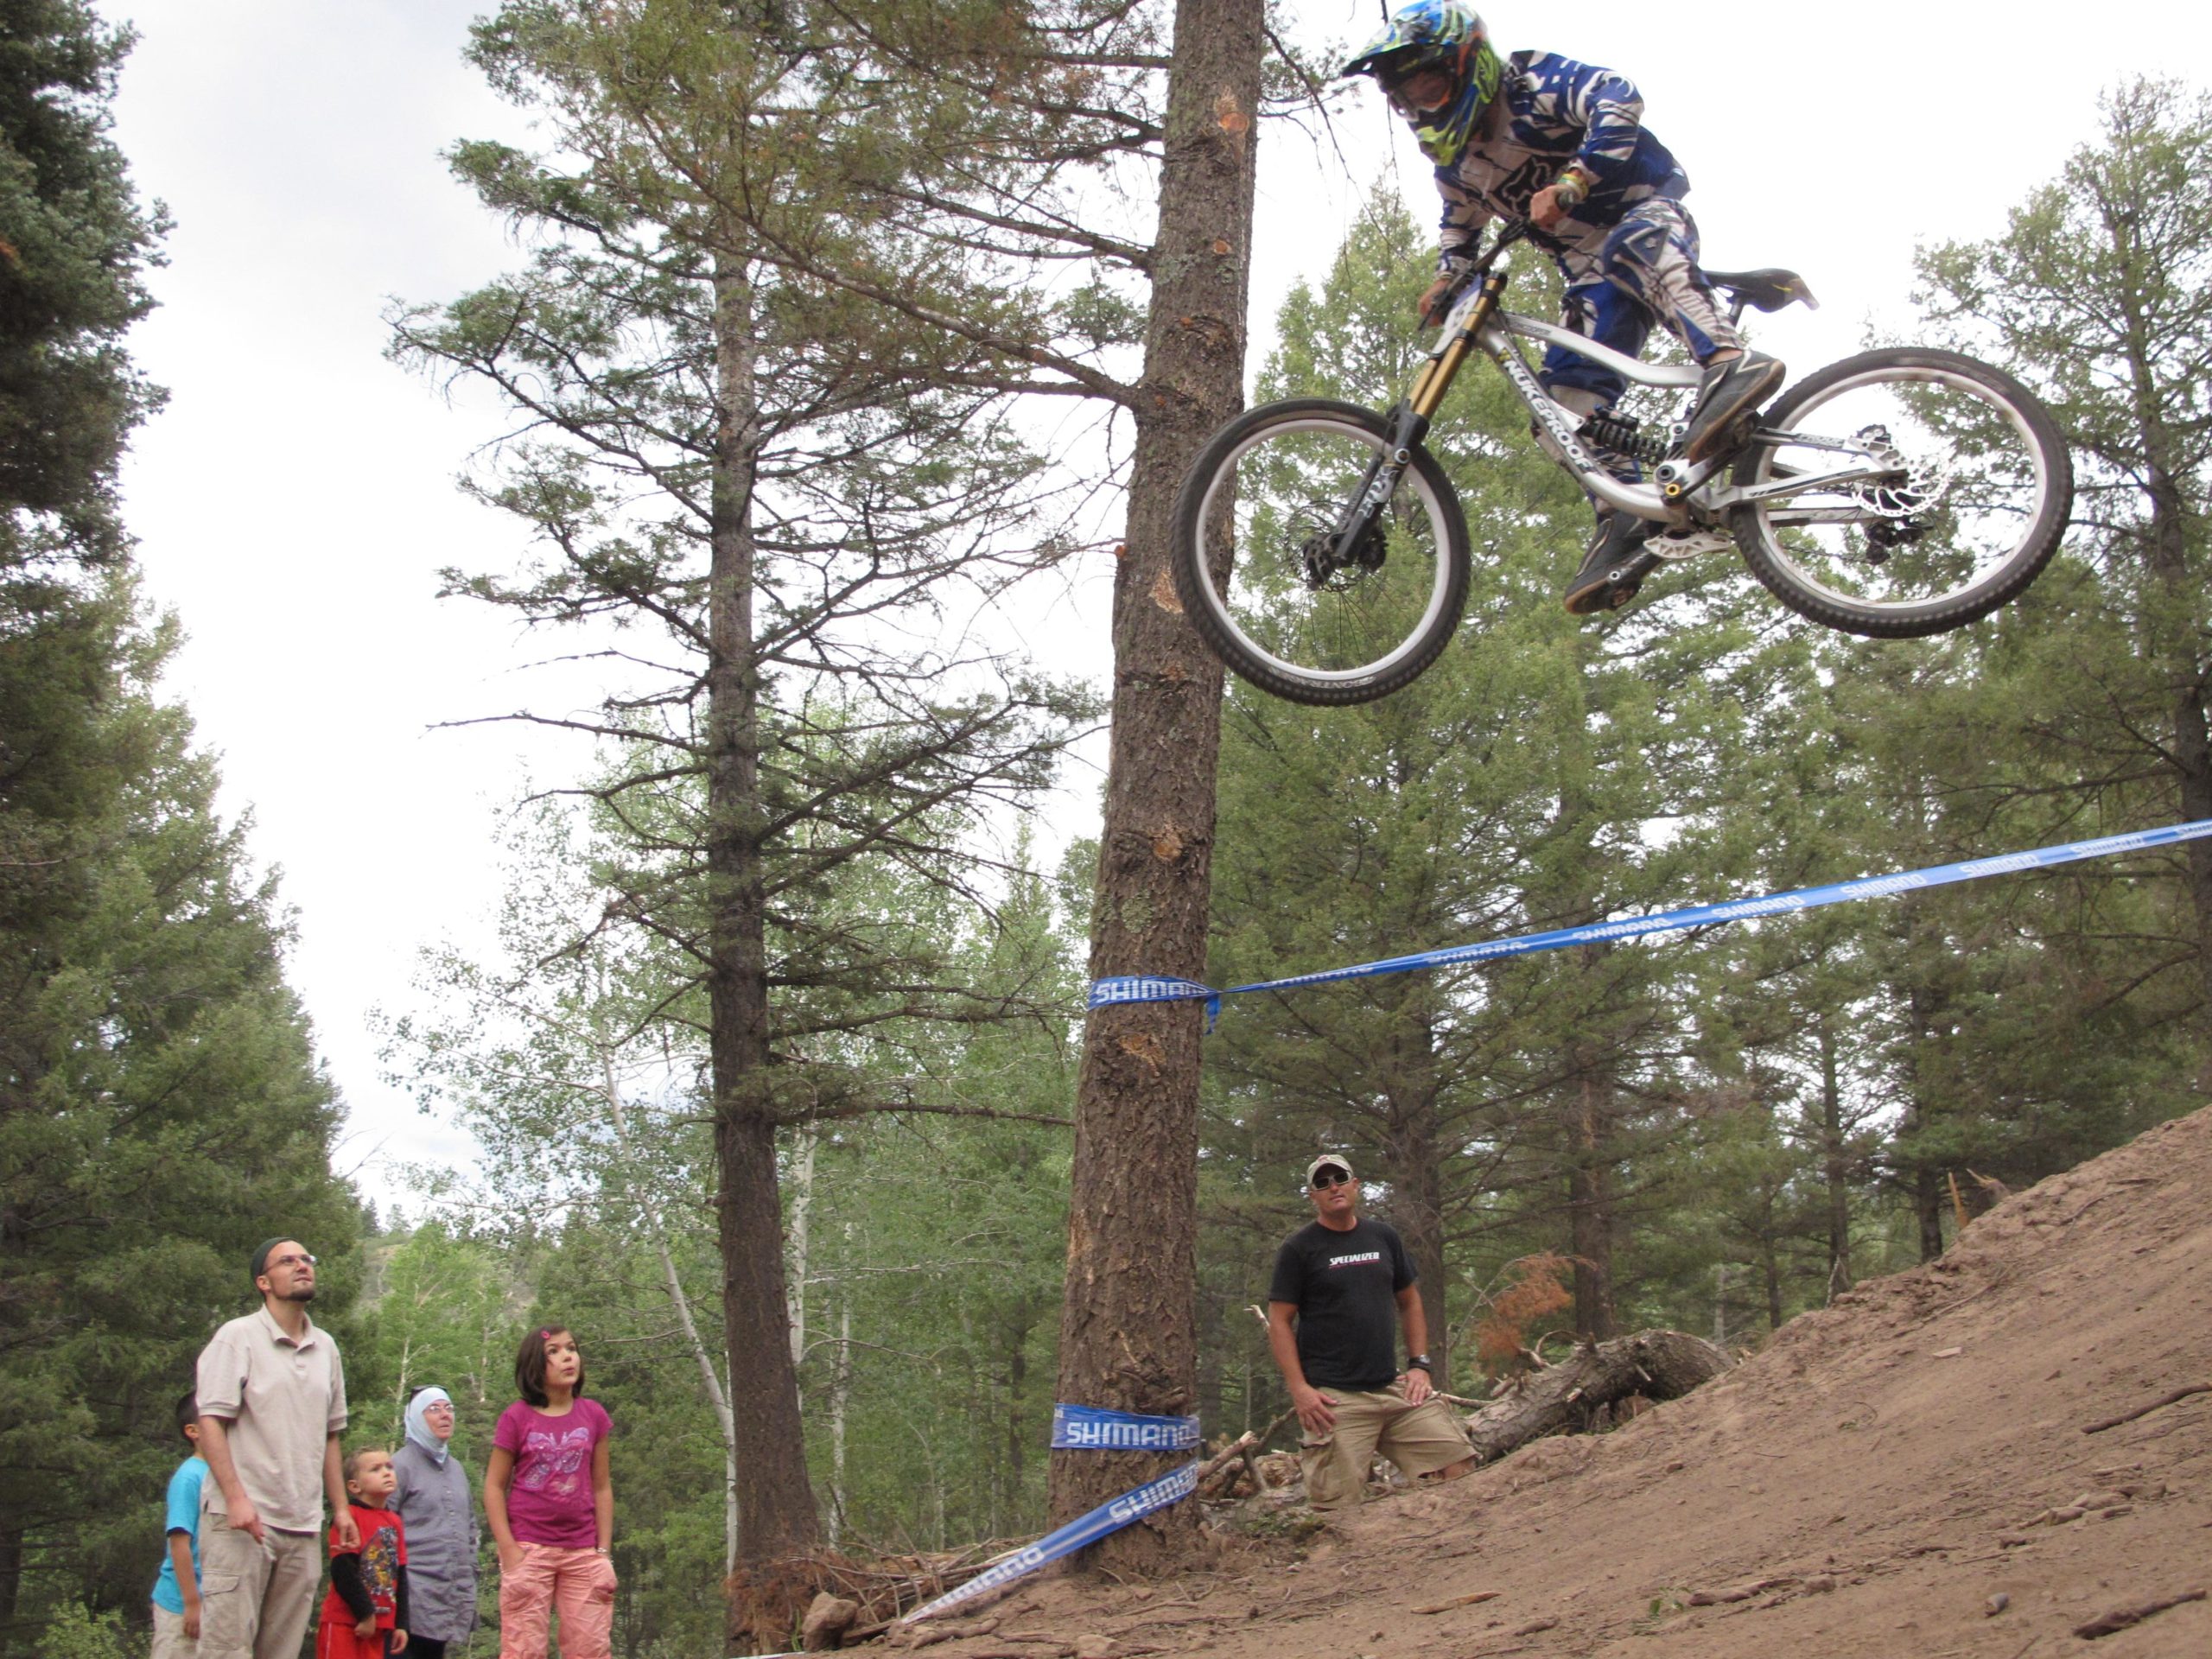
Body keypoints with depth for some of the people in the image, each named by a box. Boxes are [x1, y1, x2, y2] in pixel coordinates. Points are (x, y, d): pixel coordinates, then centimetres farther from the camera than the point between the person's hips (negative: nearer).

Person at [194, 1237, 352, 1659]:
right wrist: (236, 1498, -19)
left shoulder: (325, 1348, 16)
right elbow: (211, 1422, -9)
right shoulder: (238, 1337, -2)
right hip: (241, 1519, -6)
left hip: (302, 1527, 6)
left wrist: (340, 1507, 14)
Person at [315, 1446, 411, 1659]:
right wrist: (365, 1614, -14)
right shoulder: (349, 1517, -10)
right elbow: (342, 1571, -16)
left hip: (381, 1624, 7)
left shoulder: (395, 1523, 11)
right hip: (344, 1622, -7)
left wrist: (401, 1624, 12)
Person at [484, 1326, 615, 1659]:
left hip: (583, 1553, 3)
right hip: (529, 1549, -3)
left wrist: (604, 1553, 3)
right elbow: (494, 1487, -1)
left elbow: (602, 1488, 9)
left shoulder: (594, 1415, 6)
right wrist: (510, 1552, -9)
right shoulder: (516, 1418, -1)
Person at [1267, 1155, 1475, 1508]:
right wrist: (1299, 1390, -13)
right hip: (1334, 1399, -5)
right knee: (1338, 1511, -9)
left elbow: (1409, 1302, 21)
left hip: (1394, 1388, 5)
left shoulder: (1383, 1237, 14)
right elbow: (1279, 1321, -3)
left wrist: (1419, 1364, 8)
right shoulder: (1298, 1249, -1)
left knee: (1461, 1467, -5)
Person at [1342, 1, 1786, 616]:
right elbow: (1461, 229, 27)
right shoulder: (1453, 161, 9)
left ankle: (1732, 364, -57)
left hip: (1648, 213, -7)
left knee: (1631, 247, -42)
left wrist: (1569, 183, -42)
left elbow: (1619, 99, -30)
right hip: (1595, 273, 7)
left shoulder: (1531, 83, -14)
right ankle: (1626, 524, -16)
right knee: (1572, 391, -12)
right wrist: (1445, 281, 7)